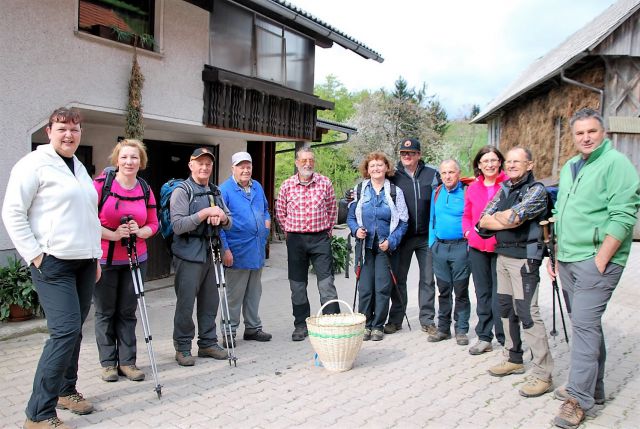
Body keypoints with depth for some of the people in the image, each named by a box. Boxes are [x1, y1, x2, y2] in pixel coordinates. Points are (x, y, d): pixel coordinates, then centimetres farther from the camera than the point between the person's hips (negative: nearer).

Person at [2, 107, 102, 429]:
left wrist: (96, 257, 19)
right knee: (65, 330, -13)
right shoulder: (34, 164, -5)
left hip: (84, 263, 8)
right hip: (53, 263, -7)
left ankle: (65, 390, 27)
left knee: (74, 330, 11)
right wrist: (35, 255, -13)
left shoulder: (79, 168, 18)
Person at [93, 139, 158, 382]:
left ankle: (127, 361, 20)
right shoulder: (101, 184, -8)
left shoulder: (145, 190, 5)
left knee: (128, 311, 11)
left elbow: (153, 224, 9)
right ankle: (108, 362, 20)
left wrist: (140, 231, -12)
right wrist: (113, 235, -20)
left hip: (135, 259, 4)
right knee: (105, 312, 7)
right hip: (104, 259, -3)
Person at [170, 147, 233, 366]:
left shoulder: (215, 192, 16)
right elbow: (178, 225, -16)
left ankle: (208, 343, 24)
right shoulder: (182, 191, -5)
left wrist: (221, 217, -8)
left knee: (210, 301, 12)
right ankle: (183, 348, 13)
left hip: (209, 252, 6)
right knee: (186, 303, 0)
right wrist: (205, 213, -19)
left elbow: (229, 223, 15)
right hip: (188, 254, -6)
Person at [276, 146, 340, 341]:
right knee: (297, 285, 8)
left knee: (327, 283, -3)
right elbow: (280, 211, 13)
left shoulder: (325, 183, 1)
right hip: (295, 240, 1)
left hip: (320, 239, -1)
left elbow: (332, 208, 12)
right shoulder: (287, 185, 2)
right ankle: (301, 325, 20)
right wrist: (290, 231, 10)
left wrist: (327, 230, 10)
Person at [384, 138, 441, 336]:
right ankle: (395, 319, 18)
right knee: (398, 278, 8)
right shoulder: (394, 175, 3)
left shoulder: (432, 174, 3)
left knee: (427, 280, 7)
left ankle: (427, 320, 19)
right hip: (402, 236, 0)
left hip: (426, 236, 0)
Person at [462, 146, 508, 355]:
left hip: (501, 246, -4)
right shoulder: (472, 188, 10)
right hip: (477, 247, 5)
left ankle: (504, 339, 10)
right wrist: (468, 231, 2)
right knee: (483, 293, 12)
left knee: (499, 294, -4)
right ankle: (484, 337, 23)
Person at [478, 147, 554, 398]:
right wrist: (508, 220, -11)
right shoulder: (504, 189, 14)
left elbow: (512, 218, -21)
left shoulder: (536, 190, -7)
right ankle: (515, 360, 27)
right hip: (502, 255, 8)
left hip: (524, 258, -8)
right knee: (506, 309, 13)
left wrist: (497, 216, -1)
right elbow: (483, 221, 4)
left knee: (527, 313, -11)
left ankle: (543, 374, -4)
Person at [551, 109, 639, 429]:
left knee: (584, 324, -9)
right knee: (586, 324, 14)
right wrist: (556, 256, 17)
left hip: (596, 260, -8)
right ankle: (593, 388, 27)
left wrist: (600, 260, -19)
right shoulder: (569, 167, 16)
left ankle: (579, 398, -1)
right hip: (569, 260, 8)